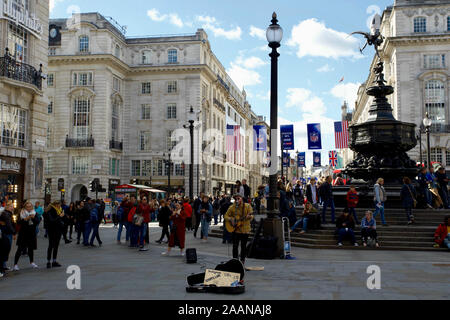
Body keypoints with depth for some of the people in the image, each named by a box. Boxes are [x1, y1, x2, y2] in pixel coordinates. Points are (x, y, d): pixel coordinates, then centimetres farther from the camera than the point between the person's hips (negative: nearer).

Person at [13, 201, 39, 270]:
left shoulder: (34, 213, 6)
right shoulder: (21, 214, -2)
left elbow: (36, 222, -2)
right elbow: (19, 223, -11)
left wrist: (33, 218, -19)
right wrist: (25, 219, -22)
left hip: (32, 234, 3)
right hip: (23, 234, -3)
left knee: (31, 248, 10)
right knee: (20, 249, -5)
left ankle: (32, 262, 25)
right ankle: (15, 264, -3)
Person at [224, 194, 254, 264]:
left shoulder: (247, 206, -3)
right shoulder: (232, 207, 2)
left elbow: (251, 216, -7)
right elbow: (226, 216, 7)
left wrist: (249, 217, -30)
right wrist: (230, 219, -13)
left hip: (245, 230, -1)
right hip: (235, 229, 1)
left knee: (243, 246, 6)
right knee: (235, 246, -1)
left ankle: (242, 260, 18)